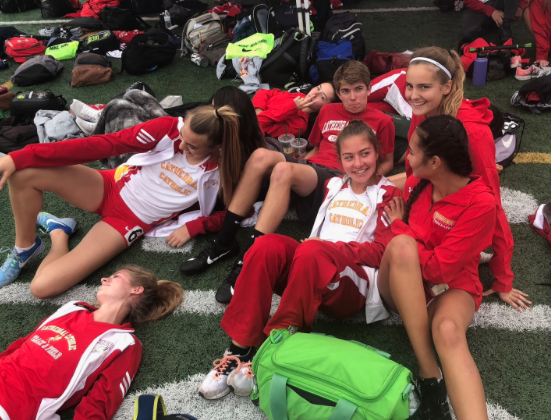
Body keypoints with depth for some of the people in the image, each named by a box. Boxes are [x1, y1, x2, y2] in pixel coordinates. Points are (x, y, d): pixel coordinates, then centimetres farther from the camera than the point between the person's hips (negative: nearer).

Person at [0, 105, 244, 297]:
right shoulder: (168, 129, -16)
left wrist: (192, 227, -19)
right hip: (113, 188, 2)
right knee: (23, 172, -23)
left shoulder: (222, 170, -17)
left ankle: (59, 236, 17)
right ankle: (24, 248, 5)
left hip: (131, 222, -2)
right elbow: (104, 144, -20)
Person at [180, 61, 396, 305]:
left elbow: (387, 162, 14)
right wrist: (300, 162, 10)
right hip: (309, 168, 5)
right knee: (261, 156, -26)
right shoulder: (328, 112, 24)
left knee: (284, 170, -35)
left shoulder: (381, 122, 11)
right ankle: (223, 244, -24)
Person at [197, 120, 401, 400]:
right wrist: (316, 248, 3)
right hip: (310, 272, 5)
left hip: (351, 287, -5)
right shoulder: (334, 186, 22)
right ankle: (241, 347, -26)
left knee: (311, 251, -37)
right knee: (267, 245, -26)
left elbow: (382, 251, -5)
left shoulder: (387, 195, 6)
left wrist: (331, 247, -16)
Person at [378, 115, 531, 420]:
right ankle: (429, 374, -33)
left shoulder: (481, 203, -16)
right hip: (402, 286, 4)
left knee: (448, 331, -39)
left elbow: (437, 269, -19)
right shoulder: (414, 185, 3)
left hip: (450, 286, -4)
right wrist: (400, 234, 5)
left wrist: (398, 226, -9)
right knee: (401, 246, -32)